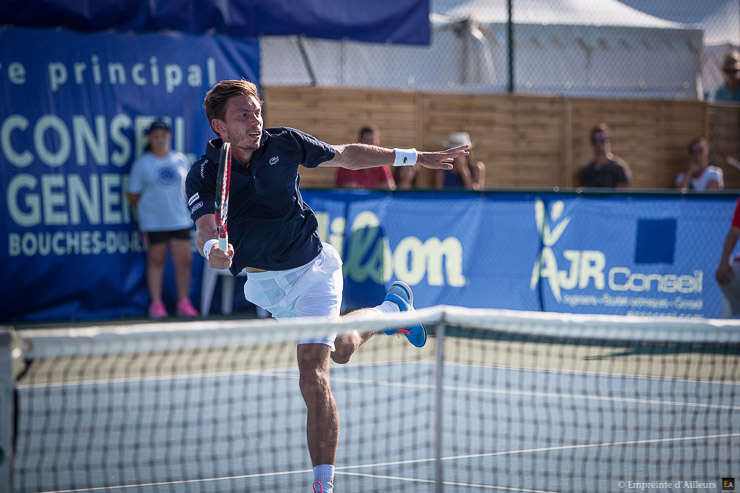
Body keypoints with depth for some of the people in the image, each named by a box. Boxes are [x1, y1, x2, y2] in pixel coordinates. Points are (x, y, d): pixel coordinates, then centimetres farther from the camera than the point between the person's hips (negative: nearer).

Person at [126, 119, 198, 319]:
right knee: (156, 261, 3)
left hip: (180, 220, 3)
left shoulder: (180, 160, 9)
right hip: (153, 223, -3)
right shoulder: (142, 164, 0)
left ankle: (183, 302, 8)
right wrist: (143, 211, 9)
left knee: (184, 260, -1)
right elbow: (132, 194, 5)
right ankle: (156, 303, 8)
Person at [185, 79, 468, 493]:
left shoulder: (284, 144, -12)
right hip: (263, 282, 2)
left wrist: (415, 157, 5)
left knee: (313, 373, -17)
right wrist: (212, 250, -58)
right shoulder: (204, 176, -17)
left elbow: (346, 156, 4)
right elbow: (205, 228, -33)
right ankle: (393, 308, 55)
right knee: (341, 349, 24)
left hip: (313, 267, -2)